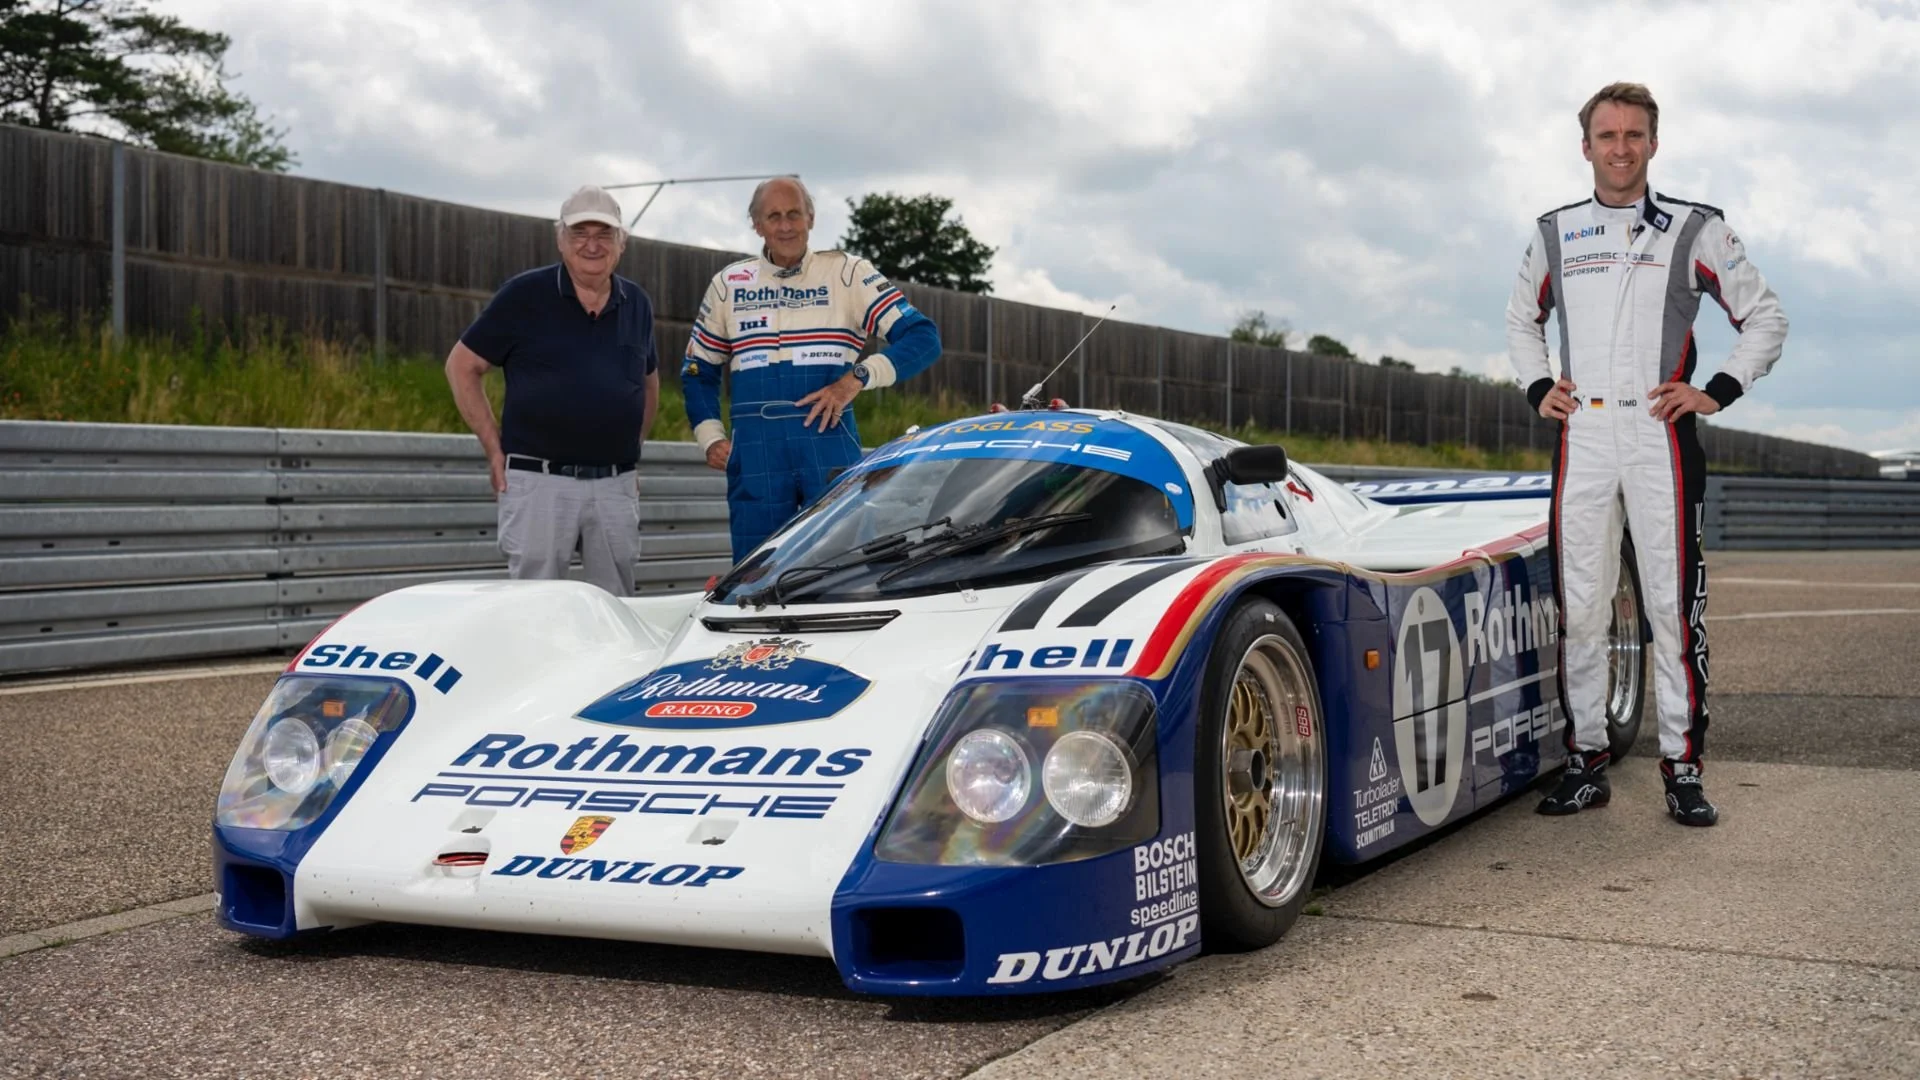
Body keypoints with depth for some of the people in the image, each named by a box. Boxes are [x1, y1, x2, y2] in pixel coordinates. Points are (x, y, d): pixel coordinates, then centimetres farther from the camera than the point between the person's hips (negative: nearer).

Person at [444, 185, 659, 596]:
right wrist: (494, 448, -2)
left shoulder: (636, 303, 12)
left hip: (616, 485, 4)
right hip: (537, 481, -4)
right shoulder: (524, 295, -2)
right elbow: (461, 366, 2)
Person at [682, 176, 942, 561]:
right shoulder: (728, 284, 15)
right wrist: (710, 438, 9)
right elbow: (698, 371, 24)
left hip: (828, 440, -2)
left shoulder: (848, 273, 7)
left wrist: (857, 378, -13)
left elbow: (923, 337, -1)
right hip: (753, 453, 2)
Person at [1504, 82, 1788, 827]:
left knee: (1672, 604, -4)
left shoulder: (1696, 229, 6)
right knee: (1578, 605, 3)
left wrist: (1718, 392, -3)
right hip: (1580, 436, 3)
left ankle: (1683, 767, 1)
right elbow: (1522, 318, 28)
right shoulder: (1555, 234, 14)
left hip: (1661, 436, -2)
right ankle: (1586, 761, 10)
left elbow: (1765, 319, 9)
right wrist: (1537, 388, 12)